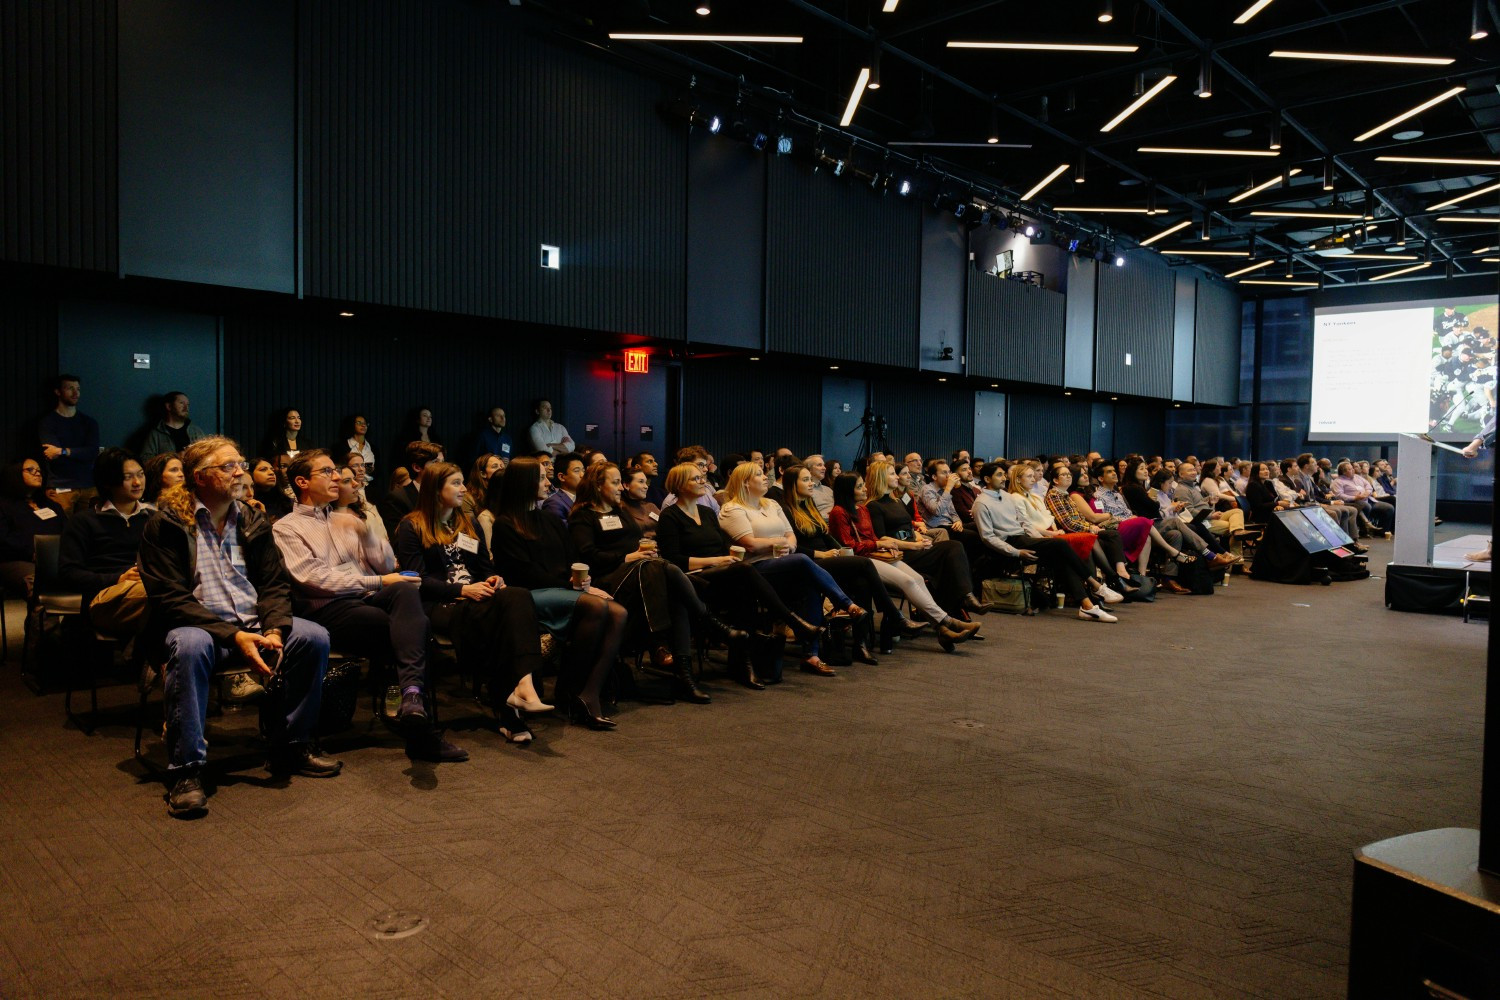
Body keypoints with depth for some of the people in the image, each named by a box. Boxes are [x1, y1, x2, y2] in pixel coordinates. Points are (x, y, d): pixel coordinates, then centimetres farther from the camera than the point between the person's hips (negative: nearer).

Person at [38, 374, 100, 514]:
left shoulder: (88, 422, 13)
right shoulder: (47, 422, 2)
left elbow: (93, 452, -2)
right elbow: (52, 455, -9)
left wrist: (63, 451, -11)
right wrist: (80, 453, -4)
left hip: (88, 486, 3)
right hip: (61, 487, -3)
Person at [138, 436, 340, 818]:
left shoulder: (252, 521, 10)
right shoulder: (166, 525, -5)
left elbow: (275, 585, 8)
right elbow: (169, 599, -13)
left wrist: (274, 630, -14)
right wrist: (233, 637, -23)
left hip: (252, 625, 5)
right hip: (198, 625, -5)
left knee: (313, 637, -17)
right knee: (191, 646, -38)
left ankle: (292, 746, -2)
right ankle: (186, 772, -29)